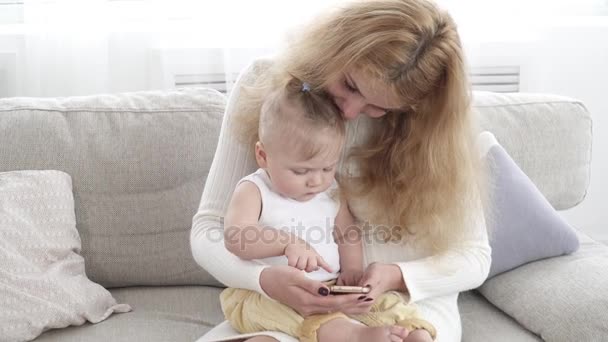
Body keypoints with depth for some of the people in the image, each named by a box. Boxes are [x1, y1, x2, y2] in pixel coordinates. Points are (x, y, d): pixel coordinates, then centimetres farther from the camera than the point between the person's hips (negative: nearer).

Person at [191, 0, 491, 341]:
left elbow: (473, 256, -2)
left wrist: (397, 277, -22)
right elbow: (209, 227, -7)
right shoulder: (262, 86, -7)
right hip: (292, 304, 1)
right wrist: (265, 279, -27)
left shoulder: (429, 125, -9)